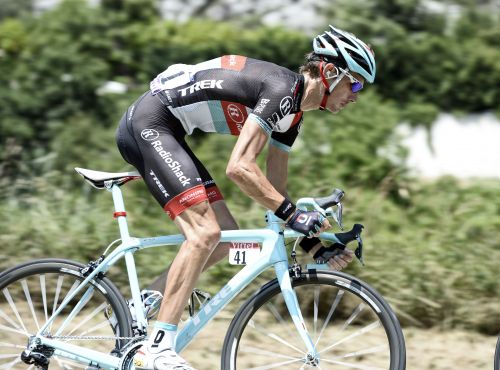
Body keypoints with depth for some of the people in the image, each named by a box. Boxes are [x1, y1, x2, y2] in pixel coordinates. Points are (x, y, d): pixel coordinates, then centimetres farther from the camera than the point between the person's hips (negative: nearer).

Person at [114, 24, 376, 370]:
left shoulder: (293, 109, 11)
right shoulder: (282, 89, -19)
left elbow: (274, 186, 18)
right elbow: (239, 167, -27)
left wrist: (314, 243, 11)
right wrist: (293, 214, -24)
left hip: (166, 132, 10)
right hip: (149, 123, -10)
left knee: (226, 237, 7)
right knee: (205, 231, -19)